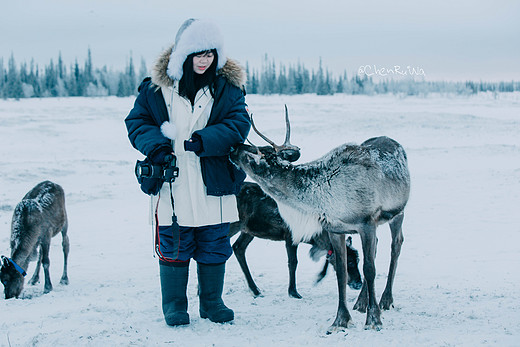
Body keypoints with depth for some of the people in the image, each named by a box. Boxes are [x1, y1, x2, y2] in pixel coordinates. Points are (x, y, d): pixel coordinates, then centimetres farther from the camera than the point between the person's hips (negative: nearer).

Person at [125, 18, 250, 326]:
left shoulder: (228, 87, 2)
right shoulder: (157, 87, 1)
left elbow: (239, 123, -6)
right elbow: (137, 121, 4)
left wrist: (205, 140, -20)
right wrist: (154, 145, -15)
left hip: (214, 183, 1)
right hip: (172, 184, -1)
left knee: (214, 247, 9)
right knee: (174, 246, 5)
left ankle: (212, 302, 25)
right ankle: (174, 306, 20)